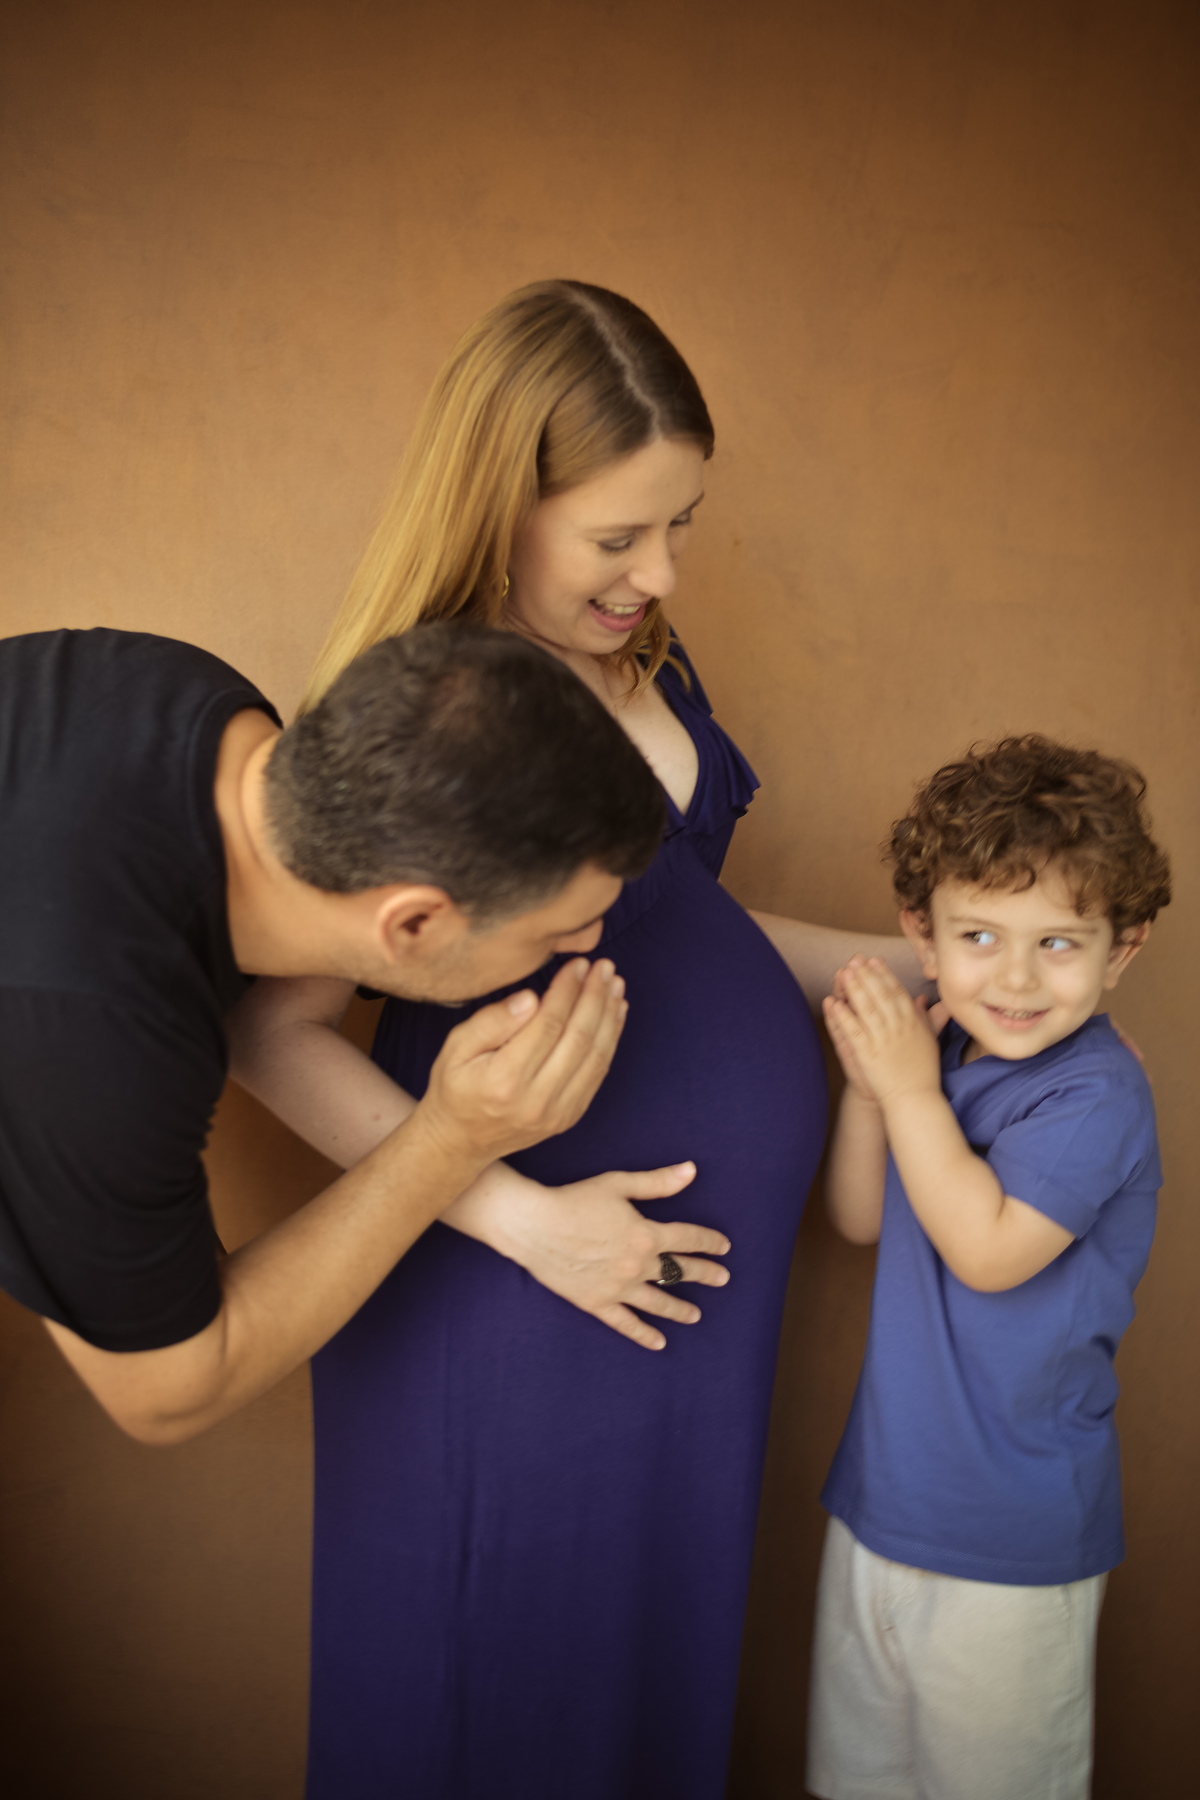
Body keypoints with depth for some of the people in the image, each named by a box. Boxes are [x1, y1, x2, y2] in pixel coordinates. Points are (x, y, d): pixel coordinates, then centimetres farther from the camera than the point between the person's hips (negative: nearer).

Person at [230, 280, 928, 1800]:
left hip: (710, 1251, 7)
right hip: (526, 1277, -7)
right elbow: (272, 1033, -18)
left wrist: (900, 965, 10)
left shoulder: (644, 663, 5)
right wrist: (523, 1217, -22)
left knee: (664, 1637, 24)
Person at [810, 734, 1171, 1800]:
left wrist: (910, 1090, -22)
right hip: (882, 1493, 7)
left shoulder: (1095, 1093, -21)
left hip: (1011, 1538, -6)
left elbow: (988, 1250, -27)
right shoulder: (947, 1062, 0)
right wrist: (868, 1085, -9)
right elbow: (862, 1222, 6)